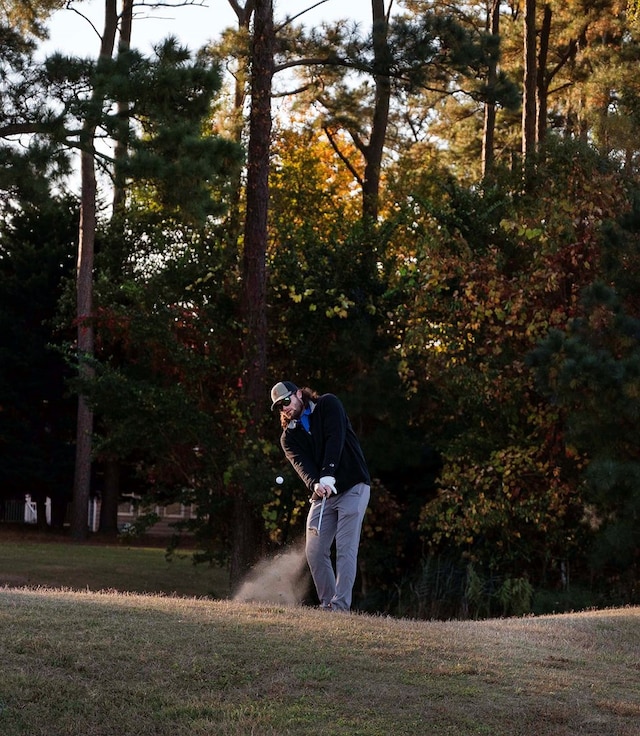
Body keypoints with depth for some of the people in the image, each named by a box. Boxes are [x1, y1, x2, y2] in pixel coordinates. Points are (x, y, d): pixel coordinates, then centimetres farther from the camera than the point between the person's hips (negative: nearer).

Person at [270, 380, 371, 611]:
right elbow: (301, 463, -11)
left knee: (345, 549, -12)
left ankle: (340, 606, -15)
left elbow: (335, 439, -16)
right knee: (314, 551, -1)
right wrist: (315, 484, -33)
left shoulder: (328, 405, -2)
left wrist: (328, 475, -29)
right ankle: (327, 604, 7)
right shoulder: (288, 437, 8)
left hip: (352, 487, -5)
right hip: (322, 495, 5)